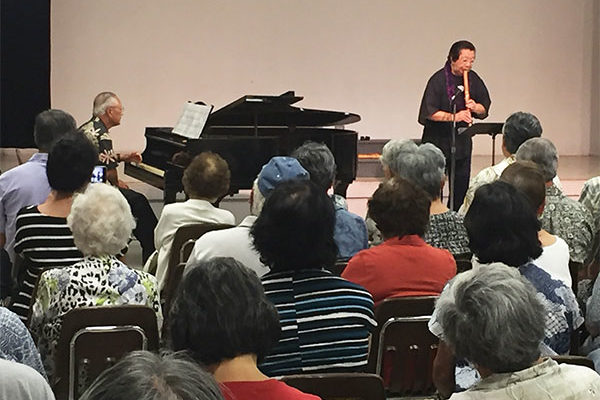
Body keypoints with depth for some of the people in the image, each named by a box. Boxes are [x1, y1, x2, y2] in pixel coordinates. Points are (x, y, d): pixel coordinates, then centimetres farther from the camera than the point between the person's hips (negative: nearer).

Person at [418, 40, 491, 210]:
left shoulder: (473, 79, 4)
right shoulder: (438, 80, -12)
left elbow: (485, 110, 9)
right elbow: (429, 112, -17)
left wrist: (475, 107, -14)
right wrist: (454, 117, -26)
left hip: (462, 139, 5)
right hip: (438, 140, -5)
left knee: (462, 185, 7)